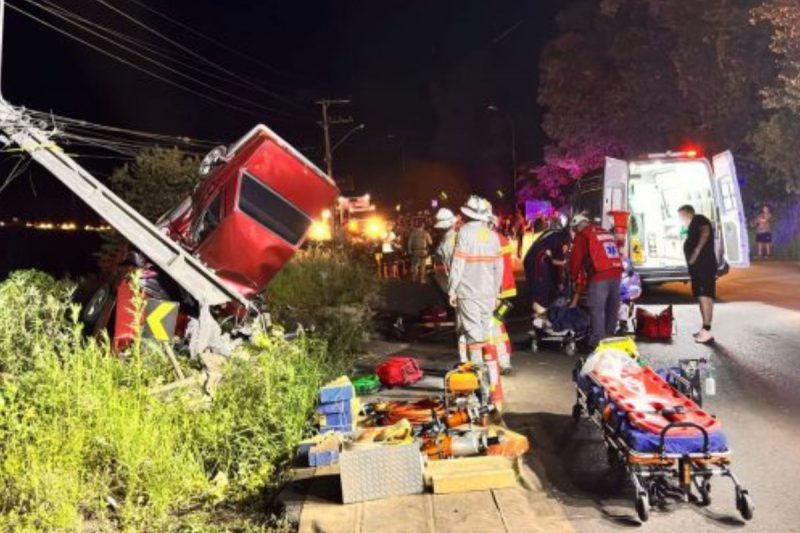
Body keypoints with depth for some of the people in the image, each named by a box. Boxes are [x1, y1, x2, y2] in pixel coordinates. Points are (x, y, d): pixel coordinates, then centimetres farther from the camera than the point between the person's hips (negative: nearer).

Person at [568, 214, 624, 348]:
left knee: (597, 310, -3)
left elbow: (576, 258, 0)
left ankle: (597, 342, -4)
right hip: (616, 273, 7)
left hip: (599, 276, -7)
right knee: (612, 309, 16)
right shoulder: (606, 233, 24)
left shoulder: (582, 235, 2)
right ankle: (610, 337, 27)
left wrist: (574, 278, 12)